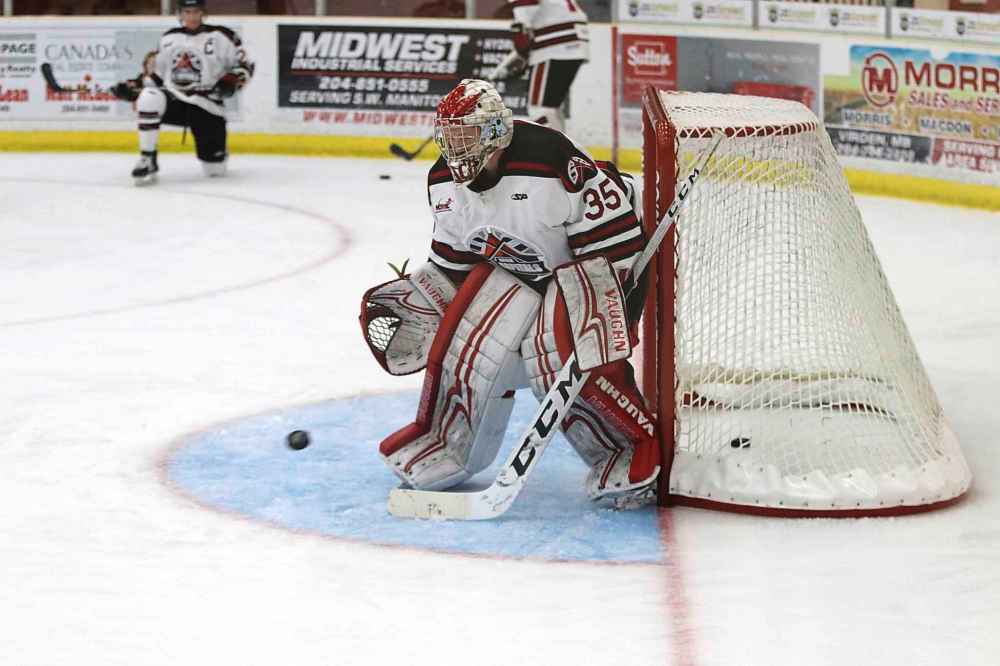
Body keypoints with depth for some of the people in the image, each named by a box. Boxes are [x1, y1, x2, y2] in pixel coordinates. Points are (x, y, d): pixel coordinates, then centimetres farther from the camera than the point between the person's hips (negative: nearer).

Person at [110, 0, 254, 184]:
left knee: (215, 170, -6)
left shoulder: (220, 36, -1)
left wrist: (229, 82, -16)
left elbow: (244, 65, 2)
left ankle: (216, 151, 34)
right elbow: (156, 73, 18)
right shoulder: (168, 38, 11)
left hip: (206, 105, -2)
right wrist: (133, 87, 4)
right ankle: (147, 161, -23)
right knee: (149, 98, -35)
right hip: (173, 99, 2)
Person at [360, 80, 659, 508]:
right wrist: (407, 302, -2)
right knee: (467, 335, -11)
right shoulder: (445, 184, -7)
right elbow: (451, 263, 8)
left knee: (558, 354, -27)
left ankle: (635, 451, -12)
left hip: (588, 267, -7)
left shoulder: (553, 164, -32)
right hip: (514, 272, 7)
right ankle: (445, 441, 12)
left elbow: (614, 242, -27)